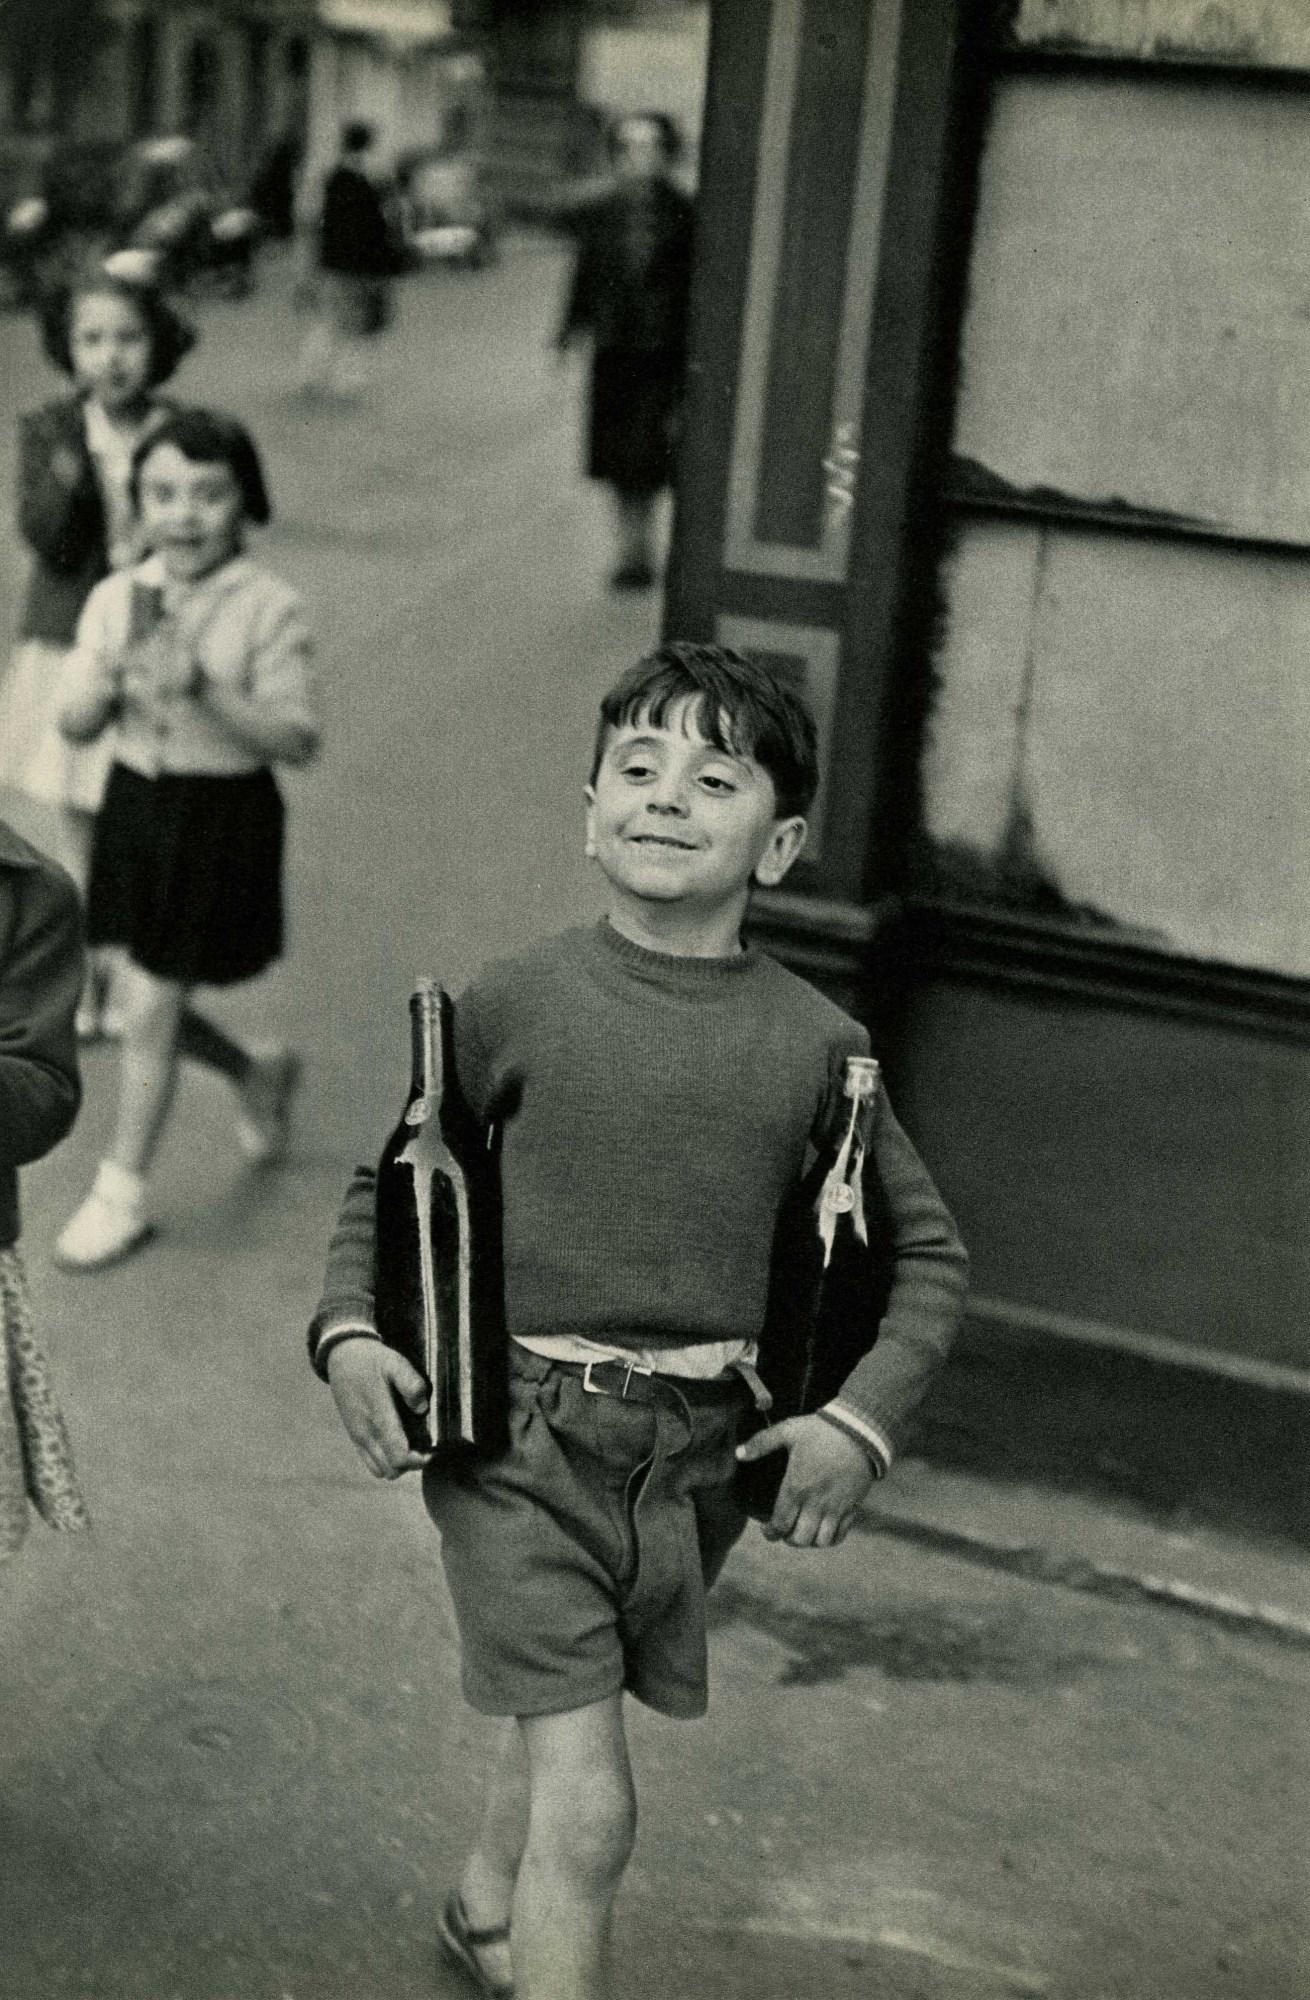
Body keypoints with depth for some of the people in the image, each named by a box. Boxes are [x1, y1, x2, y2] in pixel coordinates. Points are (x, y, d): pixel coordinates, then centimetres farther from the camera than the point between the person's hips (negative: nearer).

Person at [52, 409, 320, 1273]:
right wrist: (110, 680, -20)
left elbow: (298, 739, -17)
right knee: (154, 1004, 14)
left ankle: (122, 1194, 17)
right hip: (135, 805, 5)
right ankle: (259, 1077, 45)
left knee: (148, 1012, -1)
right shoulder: (116, 599, -1)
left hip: (223, 819, -5)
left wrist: (206, 688, -28)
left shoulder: (270, 608, -13)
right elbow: (75, 725, 1)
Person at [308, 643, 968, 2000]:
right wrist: (348, 1330, -8)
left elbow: (927, 1252, 8)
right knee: (589, 1802, -10)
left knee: (567, 1711, 24)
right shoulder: (517, 1001, -6)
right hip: (516, 1432, -3)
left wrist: (862, 1419, -4)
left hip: (697, 1452, 3)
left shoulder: (814, 1042, -3)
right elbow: (385, 1179, 7)